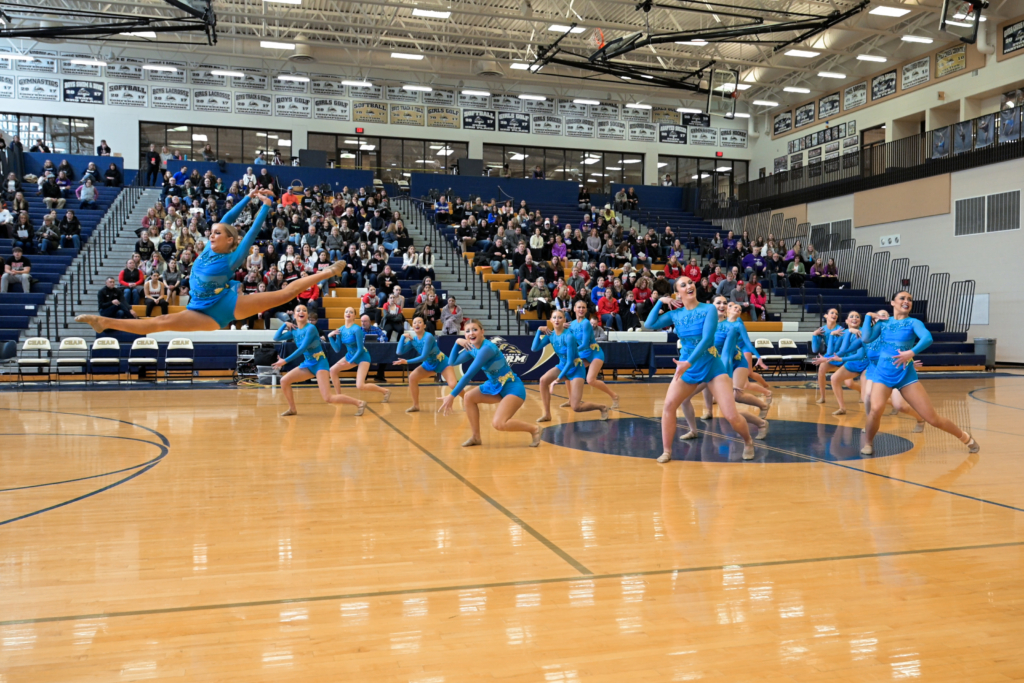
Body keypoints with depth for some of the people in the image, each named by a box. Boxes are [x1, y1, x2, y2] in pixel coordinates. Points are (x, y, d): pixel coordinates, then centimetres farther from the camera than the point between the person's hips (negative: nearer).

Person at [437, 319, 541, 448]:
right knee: (469, 397, -1)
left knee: (498, 423, -23)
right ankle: (476, 437, 11)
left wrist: (451, 396, -26)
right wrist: (457, 342, -6)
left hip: (512, 387, -9)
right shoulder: (472, 349, 4)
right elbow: (452, 362, 5)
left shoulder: (487, 348, -24)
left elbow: (469, 374, -26)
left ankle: (534, 430, -2)